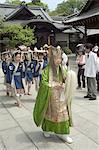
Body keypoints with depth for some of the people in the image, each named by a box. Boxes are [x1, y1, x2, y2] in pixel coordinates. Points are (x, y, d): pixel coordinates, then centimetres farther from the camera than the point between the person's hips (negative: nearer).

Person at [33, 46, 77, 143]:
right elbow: (43, 82, -15)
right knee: (49, 113, 13)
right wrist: (54, 86, -23)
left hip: (61, 96, 4)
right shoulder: (47, 70, -11)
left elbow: (66, 80, 6)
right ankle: (46, 129, 35)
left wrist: (65, 85, -16)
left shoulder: (61, 69, 2)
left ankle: (62, 133, 17)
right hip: (50, 96, -3)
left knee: (63, 113, 4)